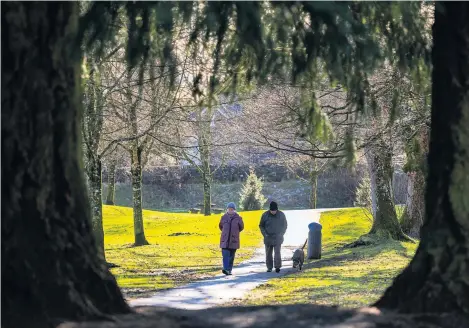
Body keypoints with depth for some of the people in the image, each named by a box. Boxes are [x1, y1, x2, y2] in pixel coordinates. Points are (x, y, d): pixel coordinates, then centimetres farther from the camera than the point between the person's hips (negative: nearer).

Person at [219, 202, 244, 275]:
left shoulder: (238, 218, -3)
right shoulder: (224, 217, 2)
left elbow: (241, 227, 13)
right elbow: (220, 226, 20)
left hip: (234, 239, 0)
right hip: (225, 239, 0)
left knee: (231, 256, 5)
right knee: (225, 254, -13)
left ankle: (229, 270, 12)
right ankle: (226, 269, -21)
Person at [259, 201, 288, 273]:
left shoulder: (281, 215, -1)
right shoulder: (265, 215, -1)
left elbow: (285, 225, 11)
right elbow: (261, 226, 9)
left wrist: (281, 234, -2)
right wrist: (265, 234, -4)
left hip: (277, 238, -2)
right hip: (268, 237, 2)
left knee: (277, 252, -12)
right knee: (268, 253, 6)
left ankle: (277, 267, -13)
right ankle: (269, 267, 14)